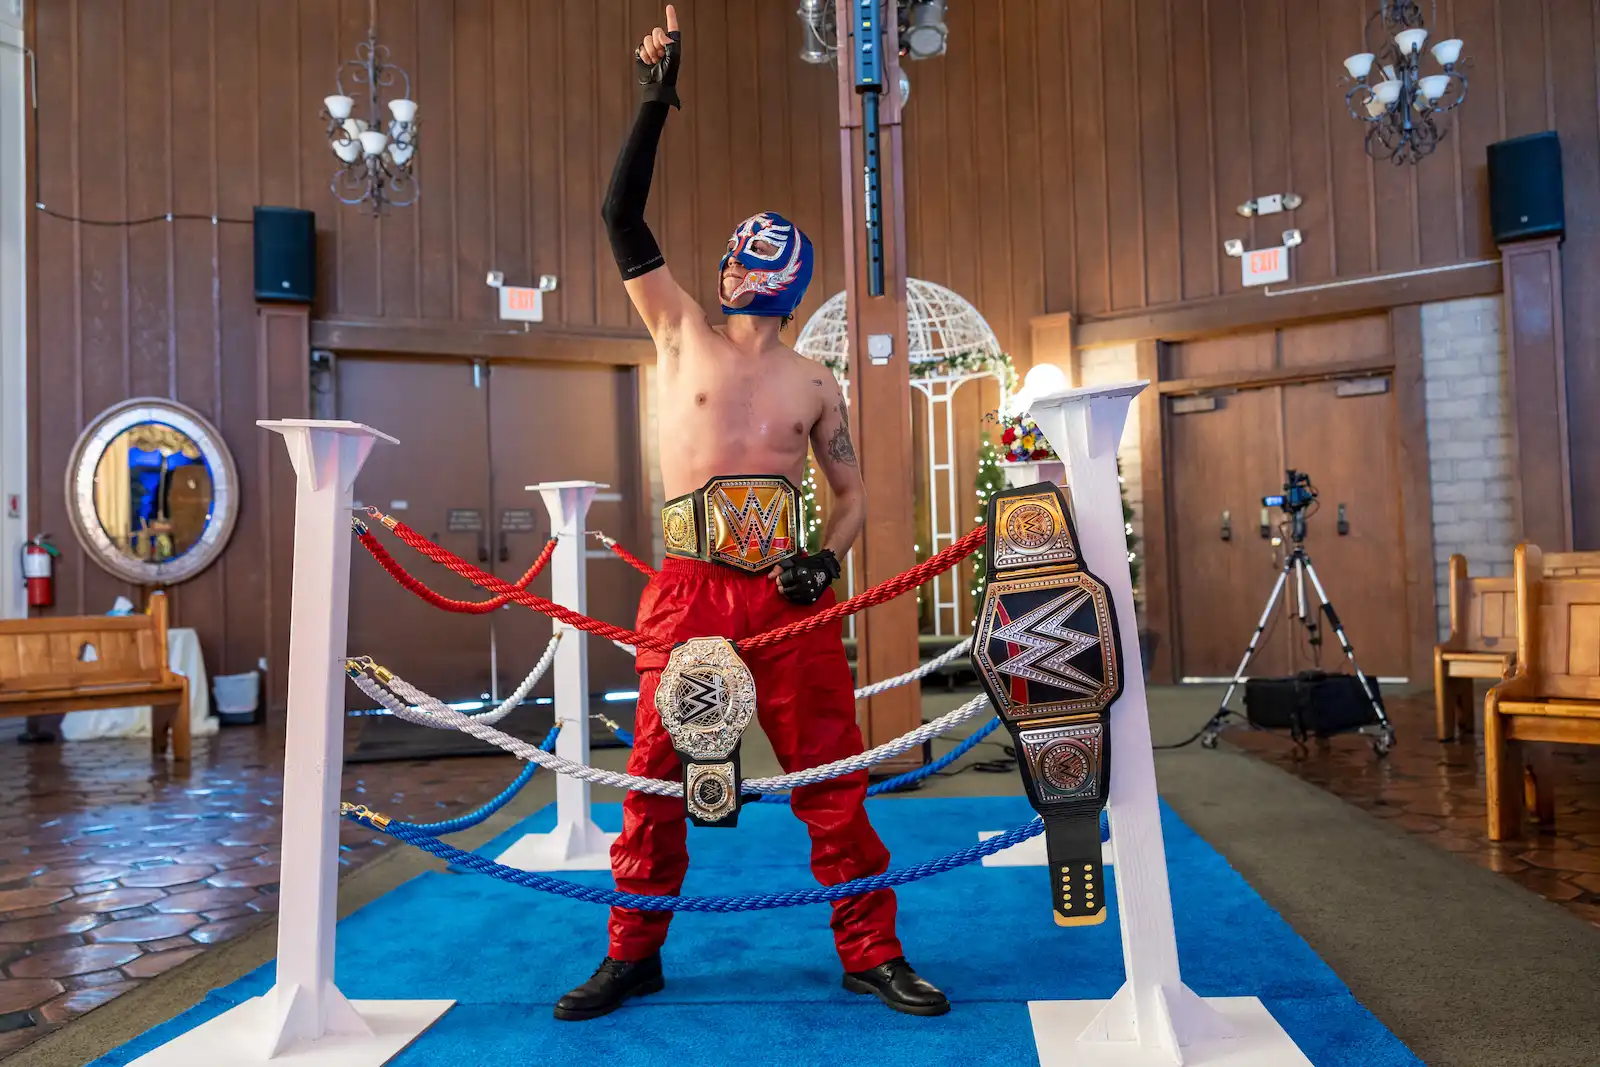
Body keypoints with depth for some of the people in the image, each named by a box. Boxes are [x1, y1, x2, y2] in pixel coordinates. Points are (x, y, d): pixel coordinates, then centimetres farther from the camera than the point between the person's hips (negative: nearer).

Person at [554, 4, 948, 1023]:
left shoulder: (814, 383, 11)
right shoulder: (683, 333, 10)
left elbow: (852, 492, 14)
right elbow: (623, 219, 2)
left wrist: (826, 558, -5)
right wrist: (656, 103, -2)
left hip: (787, 594, 1)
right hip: (688, 588, 0)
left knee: (833, 775, 2)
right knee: (656, 776, 5)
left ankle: (871, 951, 17)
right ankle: (634, 954, 22)